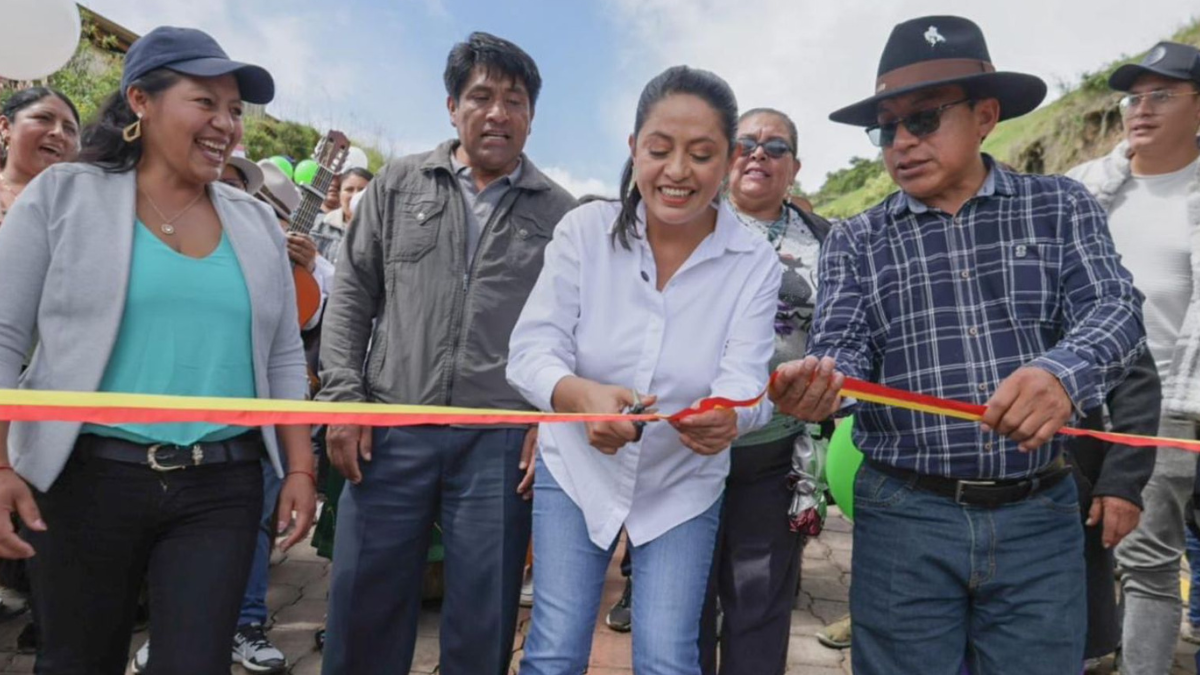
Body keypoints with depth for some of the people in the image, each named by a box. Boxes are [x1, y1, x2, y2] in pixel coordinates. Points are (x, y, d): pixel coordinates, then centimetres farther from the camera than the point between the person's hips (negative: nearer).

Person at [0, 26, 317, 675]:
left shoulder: (256, 222, 8)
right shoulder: (62, 194, 0)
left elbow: (283, 358, 8)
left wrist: (300, 468, 3)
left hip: (222, 488, 2)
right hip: (87, 476, -1)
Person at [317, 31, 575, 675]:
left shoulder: (560, 211, 5)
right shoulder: (399, 183, 8)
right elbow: (351, 295, 8)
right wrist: (343, 398, 0)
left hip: (502, 441, -1)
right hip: (391, 430, 1)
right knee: (362, 607, 10)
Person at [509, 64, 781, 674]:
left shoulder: (754, 262, -12)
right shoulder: (583, 230, -14)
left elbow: (745, 382, -20)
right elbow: (530, 352, -17)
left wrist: (727, 415, -45)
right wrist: (582, 395, -40)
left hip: (683, 486, 1)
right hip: (575, 469, 0)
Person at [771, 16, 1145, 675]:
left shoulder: (1060, 207, 5)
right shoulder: (856, 240, 4)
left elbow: (1115, 309, -8)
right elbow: (844, 350, -4)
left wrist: (1062, 373, -31)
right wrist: (819, 381, -29)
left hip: (1039, 513, 1)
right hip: (904, 518, 0)